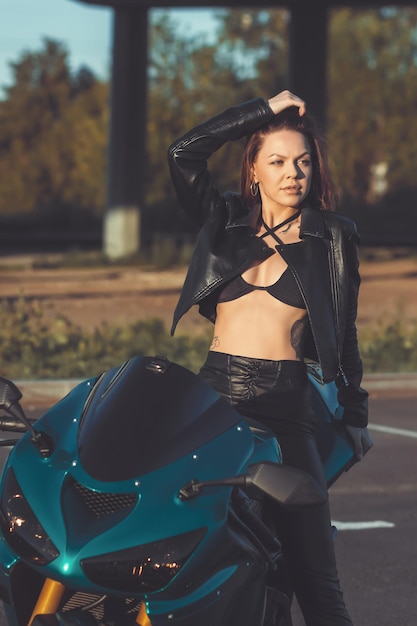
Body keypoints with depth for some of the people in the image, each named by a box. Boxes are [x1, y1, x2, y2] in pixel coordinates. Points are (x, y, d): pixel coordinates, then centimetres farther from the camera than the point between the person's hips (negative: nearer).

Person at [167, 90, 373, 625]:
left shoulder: (333, 237, 12)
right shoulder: (225, 221, 14)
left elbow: (343, 332, 15)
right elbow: (183, 152, 1)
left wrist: (354, 414, 14)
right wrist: (264, 110, 3)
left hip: (287, 401, -1)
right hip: (215, 392, 1)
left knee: (314, 572, -7)